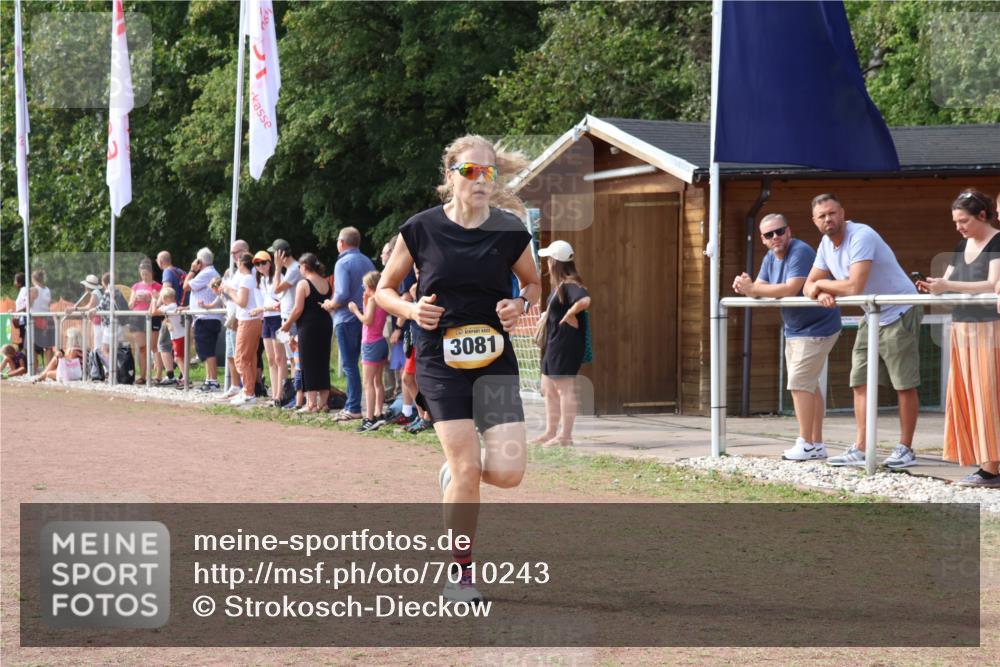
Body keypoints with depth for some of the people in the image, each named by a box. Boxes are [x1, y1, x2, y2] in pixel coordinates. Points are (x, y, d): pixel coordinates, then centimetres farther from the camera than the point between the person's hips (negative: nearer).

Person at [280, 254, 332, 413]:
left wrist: (288, 323, -3)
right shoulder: (326, 284, 9)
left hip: (308, 327, -6)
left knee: (309, 365, -2)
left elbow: (298, 309, -14)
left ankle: (311, 403, -4)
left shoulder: (303, 284, -11)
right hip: (326, 325, 6)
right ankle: (323, 402, 11)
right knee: (323, 363, 10)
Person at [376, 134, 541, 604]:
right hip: (441, 359, -2)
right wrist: (411, 309, -12)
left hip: (494, 358, 2)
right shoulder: (422, 229, -3)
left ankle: (457, 470, 26)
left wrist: (520, 305, -3)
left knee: (508, 470, -11)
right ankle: (460, 573, 7)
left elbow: (533, 283, 19)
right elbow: (385, 289, 8)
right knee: (466, 467, -11)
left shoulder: (510, 231, 1)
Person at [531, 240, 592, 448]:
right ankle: (551, 432, 25)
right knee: (548, 389, 17)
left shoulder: (569, 285, -17)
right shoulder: (560, 285, 14)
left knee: (565, 388, -5)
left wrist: (569, 315, -23)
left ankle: (565, 435, -1)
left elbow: (585, 300, -36)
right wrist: (548, 315, 12)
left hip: (566, 344, -11)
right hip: (554, 343, 11)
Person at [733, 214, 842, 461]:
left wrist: (753, 288, -28)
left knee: (800, 383, -13)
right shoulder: (770, 258, 8)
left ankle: (807, 444, -10)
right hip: (795, 330, 10)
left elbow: (791, 289, -32)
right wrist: (745, 286, -23)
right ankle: (817, 444, 20)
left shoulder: (800, 252, -22)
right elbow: (759, 287, 1)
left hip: (817, 329, -10)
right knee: (810, 385, 13)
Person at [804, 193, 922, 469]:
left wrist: (821, 284, -14)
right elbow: (809, 286, 8)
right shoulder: (826, 245, 4)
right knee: (861, 383, 6)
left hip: (900, 314, -9)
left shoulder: (861, 237, -24)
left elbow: (855, 287, -32)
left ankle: (905, 450, 3)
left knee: (905, 385, -3)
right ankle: (860, 450, 8)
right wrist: (821, 294, -17)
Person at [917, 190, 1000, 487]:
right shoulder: (962, 246, 15)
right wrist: (933, 287, -5)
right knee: (965, 397, 4)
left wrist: (948, 286, -23)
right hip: (962, 329, 8)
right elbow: (950, 283, 18)